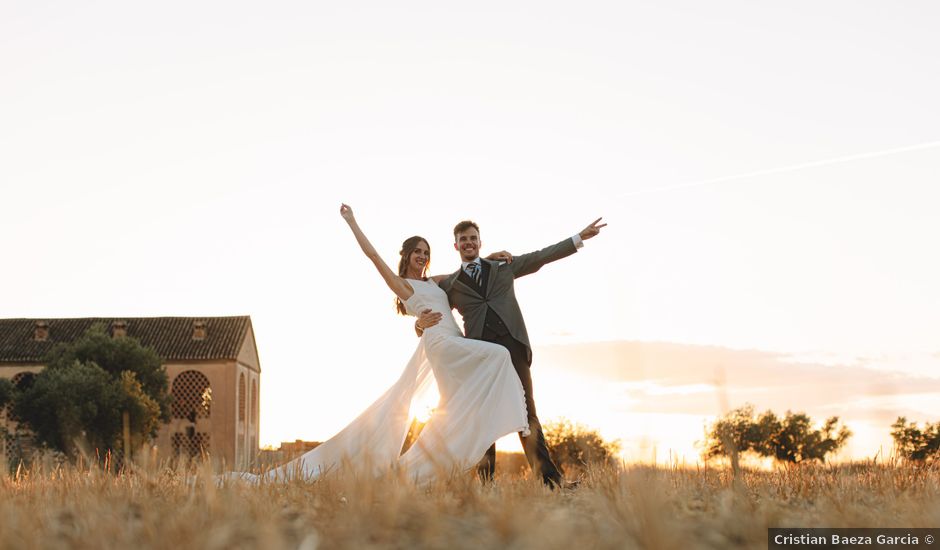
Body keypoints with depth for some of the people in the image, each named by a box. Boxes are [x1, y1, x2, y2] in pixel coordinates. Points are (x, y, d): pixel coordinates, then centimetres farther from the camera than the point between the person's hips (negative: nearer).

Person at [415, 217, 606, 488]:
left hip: (513, 344, 1)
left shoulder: (504, 267, 21)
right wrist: (422, 322, -10)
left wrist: (580, 237, 20)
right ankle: (486, 480, -1)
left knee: (526, 411, -4)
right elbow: (424, 326, 16)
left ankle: (548, 476, -8)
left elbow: (541, 256, 23)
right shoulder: (448, 284, 17)